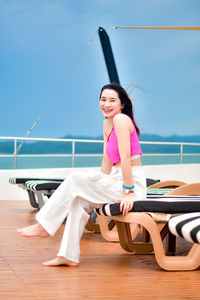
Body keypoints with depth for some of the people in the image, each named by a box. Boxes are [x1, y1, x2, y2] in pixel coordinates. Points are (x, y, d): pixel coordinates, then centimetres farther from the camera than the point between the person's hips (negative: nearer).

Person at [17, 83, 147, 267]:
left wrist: (129, 192, -23)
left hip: (133, 182, -9)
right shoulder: (107, 124, 15)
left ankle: (44, 226, -3)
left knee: (75, 180, -12)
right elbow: (108, 160, 18)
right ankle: (69, 255, 1)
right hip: (118, 182, 9)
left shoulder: (121, 119, -13)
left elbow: (125, 158, -20)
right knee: (80, 199, 3)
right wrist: (100, 187, 15)